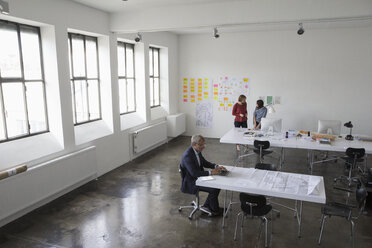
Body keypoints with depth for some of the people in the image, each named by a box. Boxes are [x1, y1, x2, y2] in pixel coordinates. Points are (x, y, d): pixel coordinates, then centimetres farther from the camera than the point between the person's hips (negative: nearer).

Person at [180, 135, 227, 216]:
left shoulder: (197, 151, 1)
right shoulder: (187, 155, -28)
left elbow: (204, 162, 12)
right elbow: (194, 173, -31)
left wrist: (216, 166, -4)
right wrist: (210, 172, -31)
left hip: (198, 177, 9)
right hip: (191, 182, -9)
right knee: (214, 189, -18)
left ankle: (207, 205, 15)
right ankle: (215, 210, 6)